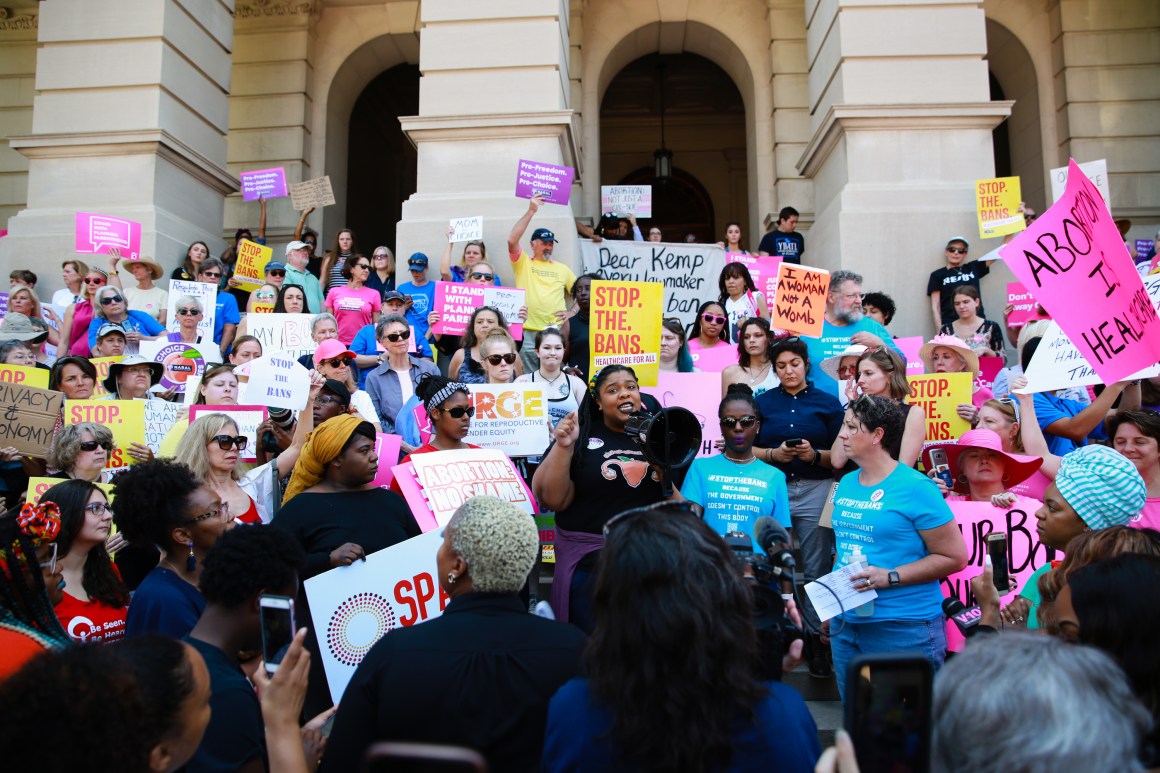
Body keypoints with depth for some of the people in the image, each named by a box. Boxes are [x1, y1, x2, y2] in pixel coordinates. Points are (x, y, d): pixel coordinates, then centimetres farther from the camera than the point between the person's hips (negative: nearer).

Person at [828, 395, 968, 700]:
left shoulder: (915, 487, -11)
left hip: (905, 628, -7)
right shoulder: (846, 485, 9)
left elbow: (955, 557, -12)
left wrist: (890, 577, -19)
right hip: (846, 624, 7)